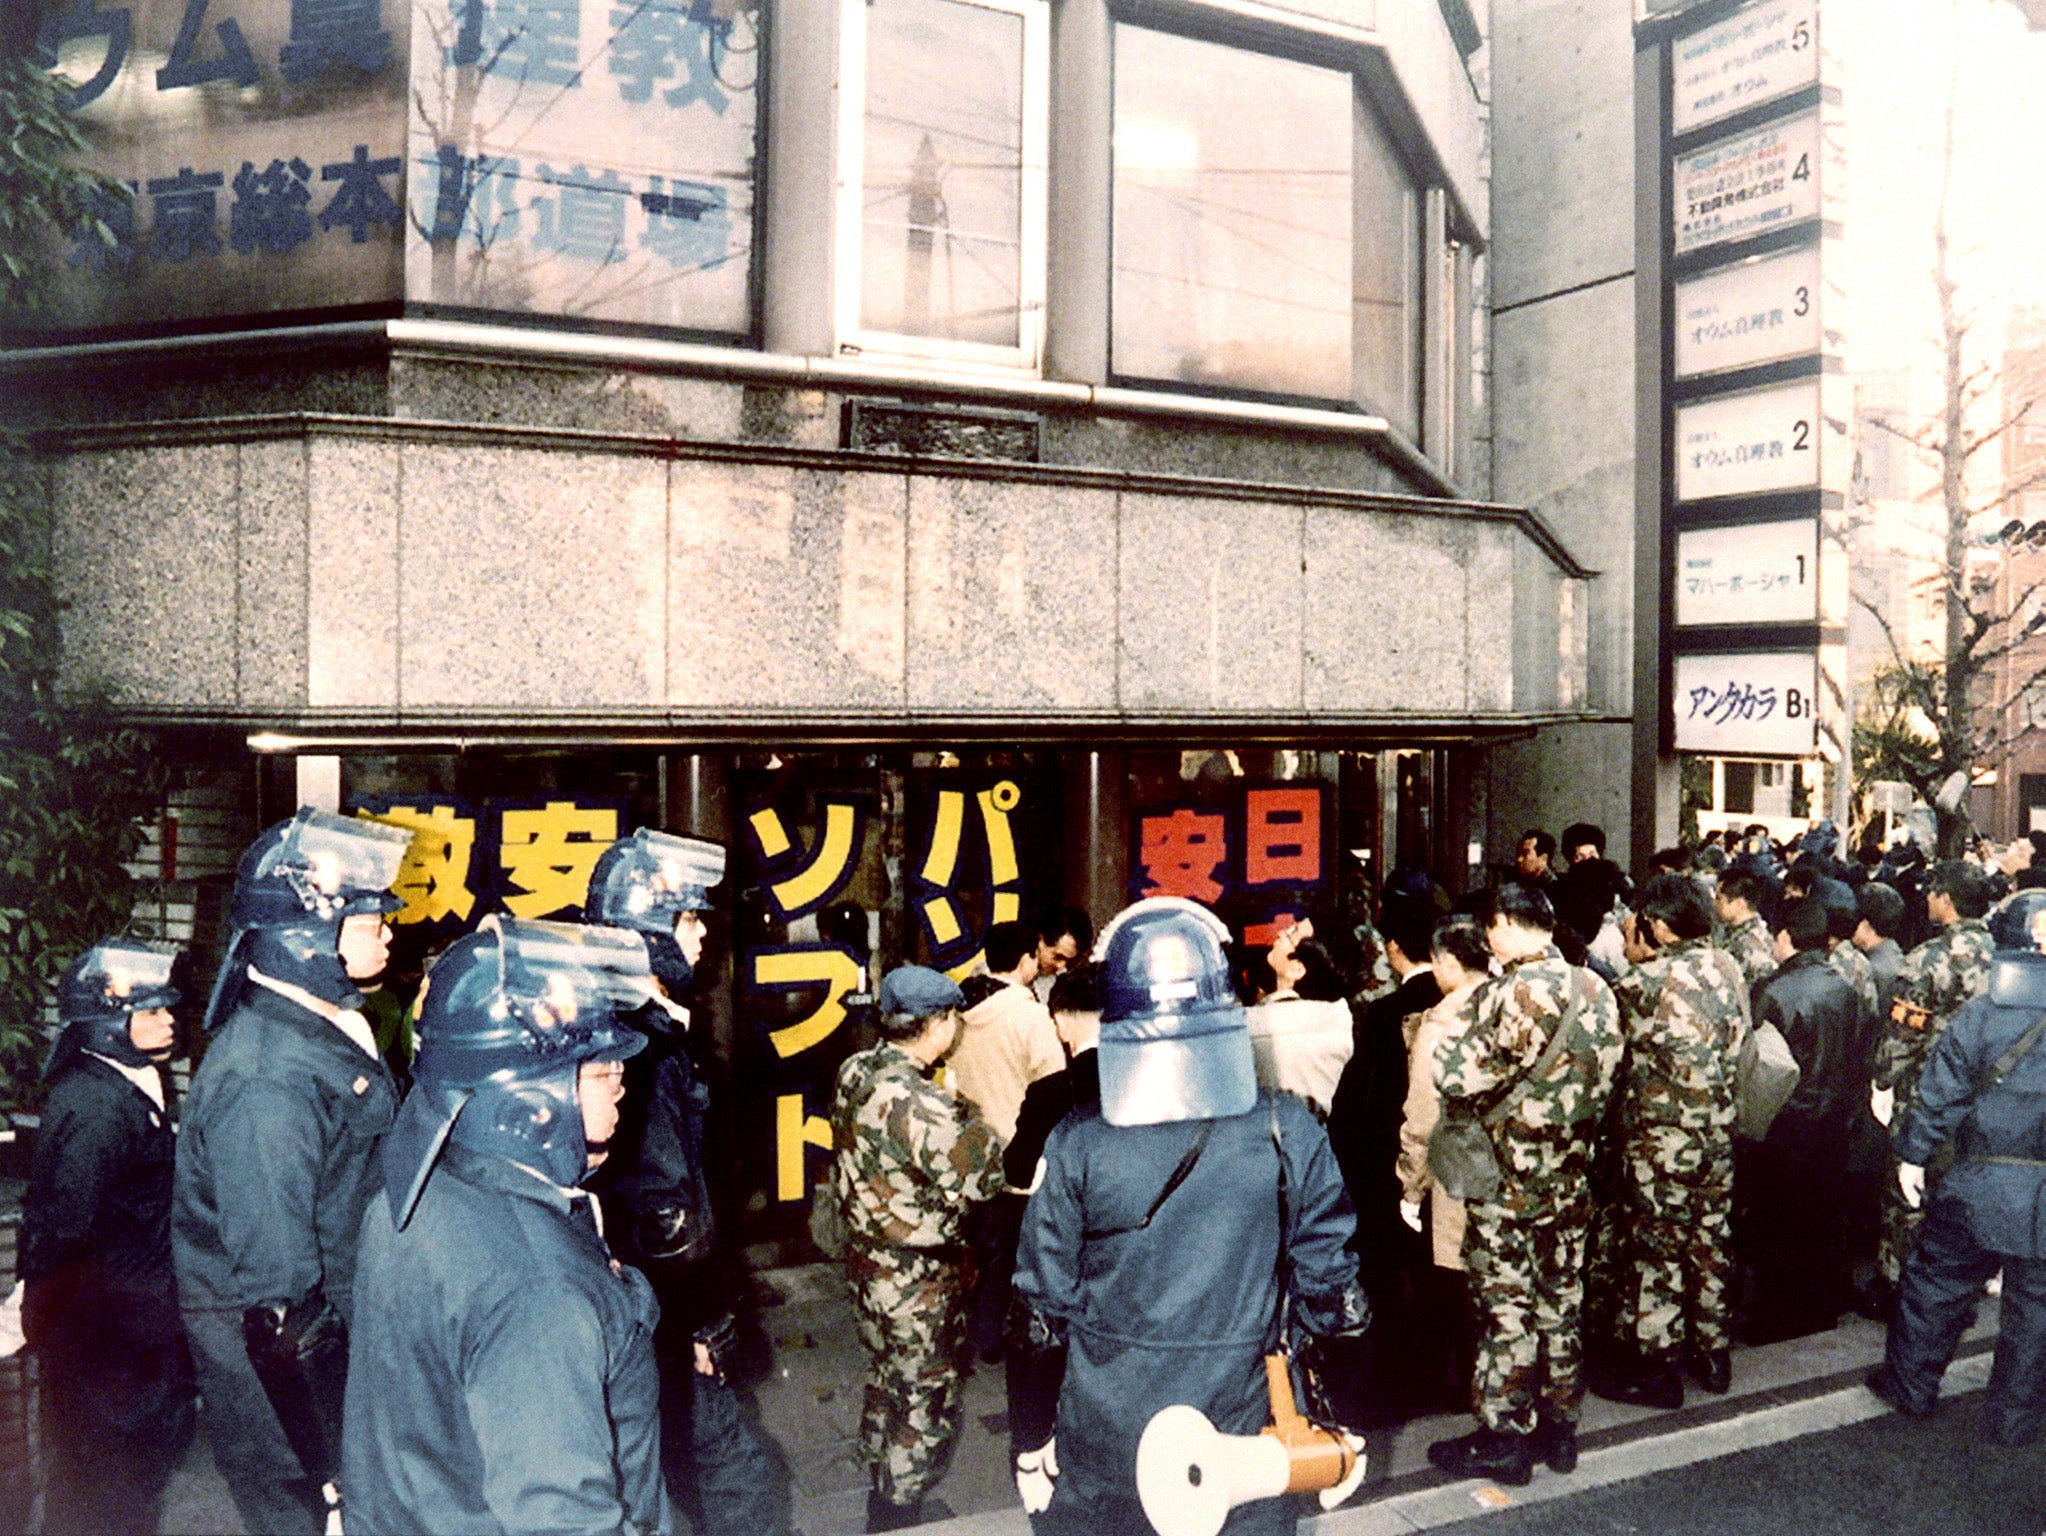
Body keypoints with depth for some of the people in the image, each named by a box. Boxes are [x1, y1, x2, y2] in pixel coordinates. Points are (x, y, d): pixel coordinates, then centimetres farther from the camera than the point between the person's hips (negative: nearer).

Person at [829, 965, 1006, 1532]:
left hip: (866, 1263, 9)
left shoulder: (855, 1072, -4)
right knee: (925, 1406, 11)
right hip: (917, 1283, -9)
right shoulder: (921, 1104, -32)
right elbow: (983, 1176, -26)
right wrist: (969, 1117, -11)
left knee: (884, 1380, 27)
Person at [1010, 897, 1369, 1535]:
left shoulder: (1077, 1146, -13)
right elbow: (1328, 1291, -4)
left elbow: (1043, 1311, -6)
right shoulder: (1289, 1133, -12)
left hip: (1100, 1455, 0)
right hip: (1238, 1450, 0)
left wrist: (1032, 1443, 8)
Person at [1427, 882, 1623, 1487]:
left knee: (1506, 1309, 4)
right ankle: (1559, 1426, 29)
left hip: (1510, 1179, -7)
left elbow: (1459, 1079, -22)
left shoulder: (1516, 992, -23)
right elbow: (1603, 1078, 10)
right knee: (1562, 1301, 17)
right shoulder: (1596, 989, 2)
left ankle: (1504, 1437, 15)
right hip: (1573, 1175, 7)